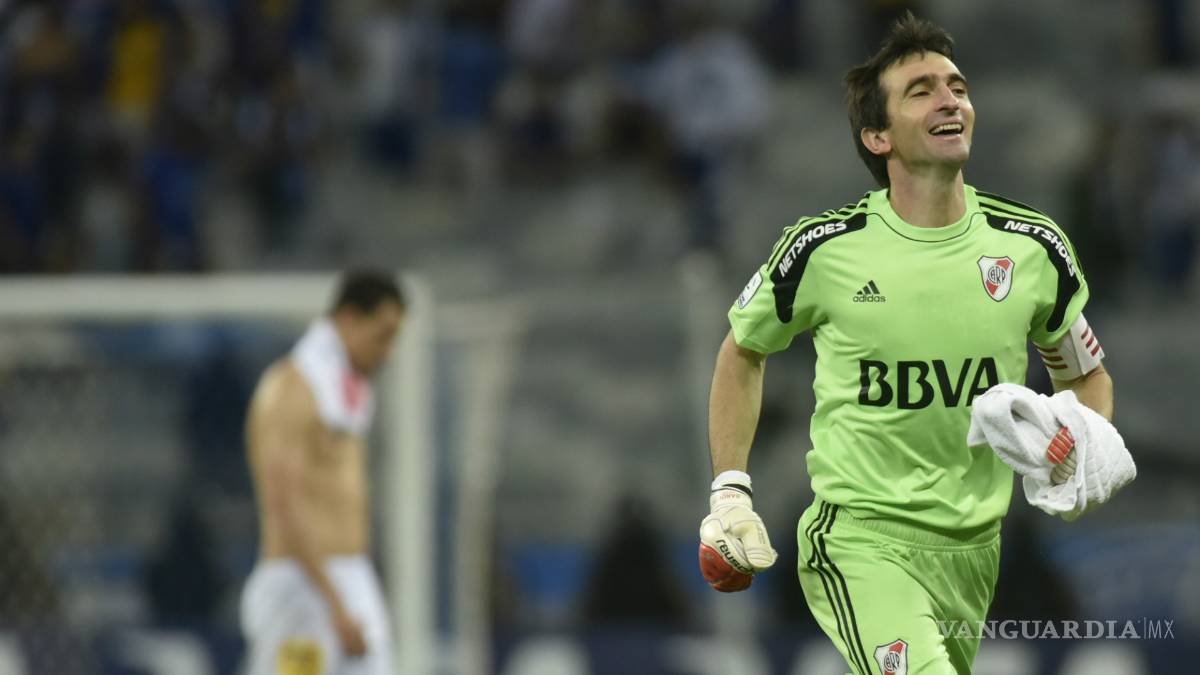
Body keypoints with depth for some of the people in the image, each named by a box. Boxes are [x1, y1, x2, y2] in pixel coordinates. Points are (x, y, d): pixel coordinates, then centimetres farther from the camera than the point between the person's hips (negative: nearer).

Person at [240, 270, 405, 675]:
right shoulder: (289, 390, -13)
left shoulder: (345, 395, 19)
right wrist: (336, 607, -24)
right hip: (302, 593, -9)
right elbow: (283, 509, -21)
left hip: (347, 592, 9)